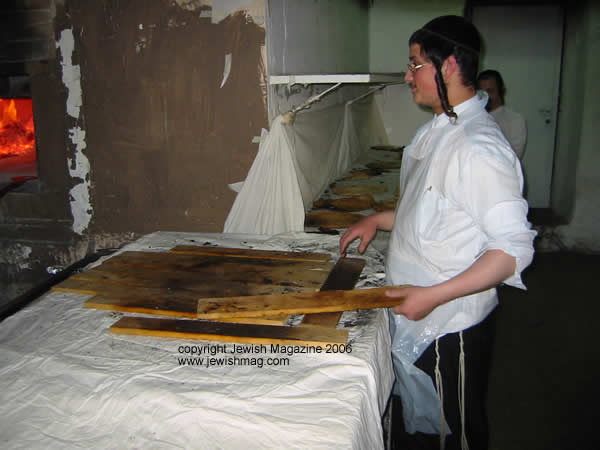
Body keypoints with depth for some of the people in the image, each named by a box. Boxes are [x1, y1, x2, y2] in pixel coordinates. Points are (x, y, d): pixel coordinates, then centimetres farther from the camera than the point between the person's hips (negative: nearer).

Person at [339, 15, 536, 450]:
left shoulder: (480, 149, -23)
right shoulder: (436, 130, 8)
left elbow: (513, 249, -24)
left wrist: (434, 296, -26)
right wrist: (378, 220, 11)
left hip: (451, 324, -8)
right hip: (415, 317, 9)